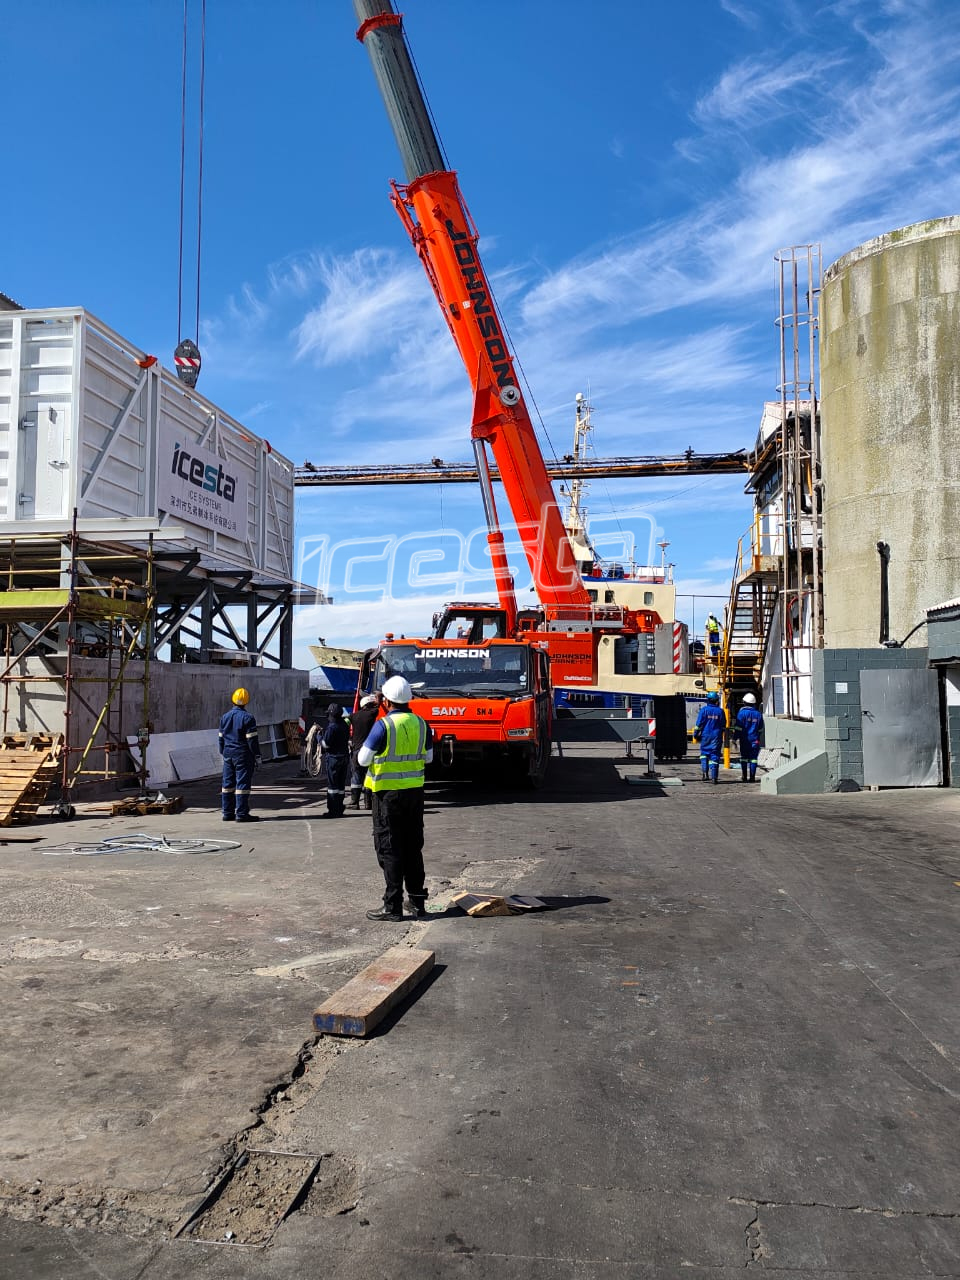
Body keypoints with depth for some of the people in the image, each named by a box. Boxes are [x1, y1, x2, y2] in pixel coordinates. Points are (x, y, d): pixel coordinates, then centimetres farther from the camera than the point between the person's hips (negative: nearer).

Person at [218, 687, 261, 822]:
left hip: (228, 754, 6)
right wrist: (257, 756, -6)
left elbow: (221, 738, 15)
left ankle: (227, 812, 14)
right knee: (243, 783, -5)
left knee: (228, 783, 11)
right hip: (243, 755, -6)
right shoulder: (247, 718, -11)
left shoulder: (224, 717, 9)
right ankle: (242, 813, -6)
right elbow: (252, 740, -12)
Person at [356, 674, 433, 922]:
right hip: (415, 791, 6)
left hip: (388, 793, -5)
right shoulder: (421, 724, 1)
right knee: (413, 846, 15)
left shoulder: (383, 726, -16)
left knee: (389, 848, 2)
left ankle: (393, 906, 3)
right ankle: (417, 900, 21)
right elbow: (428, 758, 11)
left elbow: (363, 759, -10)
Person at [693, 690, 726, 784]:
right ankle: (714, 776, -1)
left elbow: (699, 724, -4)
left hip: (705, 735, -1)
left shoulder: (704, 710, -5)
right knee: (715, 755, 2)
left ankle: (705, 772, -2)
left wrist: (696, 734, 5)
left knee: (704, 753, 12)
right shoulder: (720, 711, 1)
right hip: (717, 736, 1)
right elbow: (723, 725, 10)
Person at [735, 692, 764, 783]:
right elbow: (760, 729, 13)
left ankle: (745, 776, 5)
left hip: (744, 739, -2)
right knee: (753, 758, 4)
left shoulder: (742, 712, -7)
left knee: (744, 758, 5)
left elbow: (739, 727, -10)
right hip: (755, 740, 2)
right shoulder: (758, 714, 6)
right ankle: (752, 777, 2)